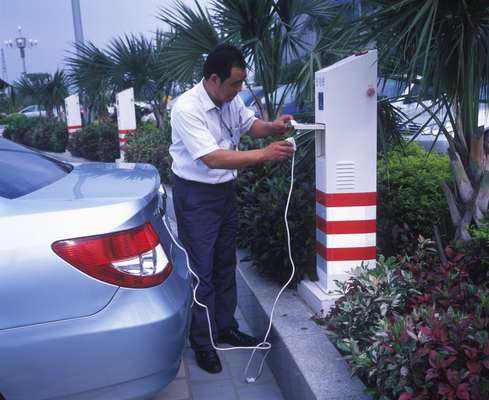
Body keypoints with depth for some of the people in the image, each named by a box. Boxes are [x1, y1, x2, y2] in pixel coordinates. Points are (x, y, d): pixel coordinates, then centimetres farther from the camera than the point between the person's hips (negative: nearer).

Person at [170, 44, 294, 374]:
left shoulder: (231, 100, -2)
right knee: (201, 269, 1)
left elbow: (250, 124, 16)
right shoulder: (187, 108, -25)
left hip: (226, 189, 8)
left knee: (225, 263, 17)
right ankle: (203, 343, 16)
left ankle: (225, 327, 33)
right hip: (196, 195, -8)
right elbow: (213, 158, -31)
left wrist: (272, 127, -7)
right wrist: (266, 154, -32)